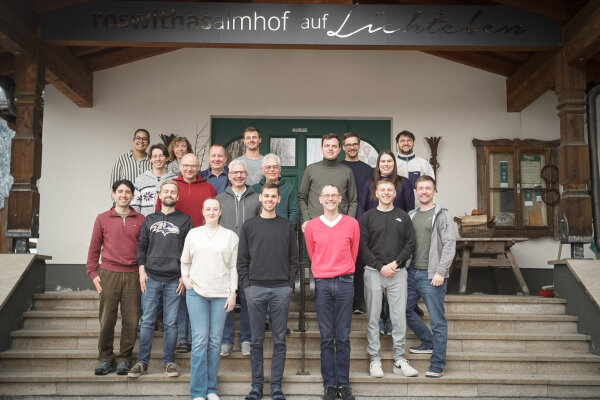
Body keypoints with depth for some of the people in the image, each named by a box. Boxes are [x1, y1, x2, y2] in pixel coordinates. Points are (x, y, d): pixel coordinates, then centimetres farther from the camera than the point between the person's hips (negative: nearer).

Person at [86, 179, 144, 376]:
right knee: (106, 319, 0)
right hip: (109, 274, 0)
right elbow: (94, 248, 10)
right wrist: (93, 273, 3)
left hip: (133, 275, 0)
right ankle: (105, 358, 14)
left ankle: (124, 358, 13)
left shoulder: (140, 220, 9)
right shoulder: (102, 219, 9)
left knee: (131, 319, 1)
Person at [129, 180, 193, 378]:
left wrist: (185, 276, -3)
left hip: (174, 280, -1)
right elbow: (141, 246, 12)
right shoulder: (150, 219, 13)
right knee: (147, 321, 2)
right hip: (151, 278, 2)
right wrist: (142, 271, 2)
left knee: (171, 323, 3)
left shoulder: (185, 220, 7)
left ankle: (169, 361, 13)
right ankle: (142, 362, 10)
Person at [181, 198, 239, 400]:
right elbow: (185, 261, 18)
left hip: (221, 294, 0)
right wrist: (185, 277, 0)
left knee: (215, 341, 3)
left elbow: (233, 267, 6)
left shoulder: (230, 236, 8)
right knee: (199, 340, -5)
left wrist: (233, 292, 1)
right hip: (196, 292, 0)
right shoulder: (193, 234, 10)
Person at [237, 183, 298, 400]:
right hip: (255, 288, 0)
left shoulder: (287, 226, 8)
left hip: (281, 289, 0)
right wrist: (245, 284, -3)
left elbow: (293, 259, 8)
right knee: (257, 340, 5)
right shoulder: (249, 226, 7)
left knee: (279, 340, 4)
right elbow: (242, 259, 6)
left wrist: (290, 284, 0)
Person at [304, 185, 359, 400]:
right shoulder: (311, 226, 5)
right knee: (326, 338, 3)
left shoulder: (352, 224, 5)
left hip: (345, 283, 0)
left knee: (343, 337, 3)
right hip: (322, 284, 0)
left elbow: (353, 253, 14)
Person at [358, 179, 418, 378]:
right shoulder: (367, 217, 4)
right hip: (373, 272, -1)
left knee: (400, 317, 3)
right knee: (373, 318, 3)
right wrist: (380, 266, -11)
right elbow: (362, 246, -1)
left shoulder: (403, 216, 10)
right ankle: (374, 360, 12)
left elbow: (410, 244, 6)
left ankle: (399, 359, 13)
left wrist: (396, 262, -8)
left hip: (398, 272, 1)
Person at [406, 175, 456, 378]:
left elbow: (450, 245, -11)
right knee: (405, 310, 14)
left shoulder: (441, 215, -5)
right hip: (412, 272, 7)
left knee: (438, 321, -2)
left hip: (431, 276, -7)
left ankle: (437, 365, 6)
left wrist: (440, 272, -17)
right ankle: (429, 343, 33)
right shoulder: (411, 215, 13)